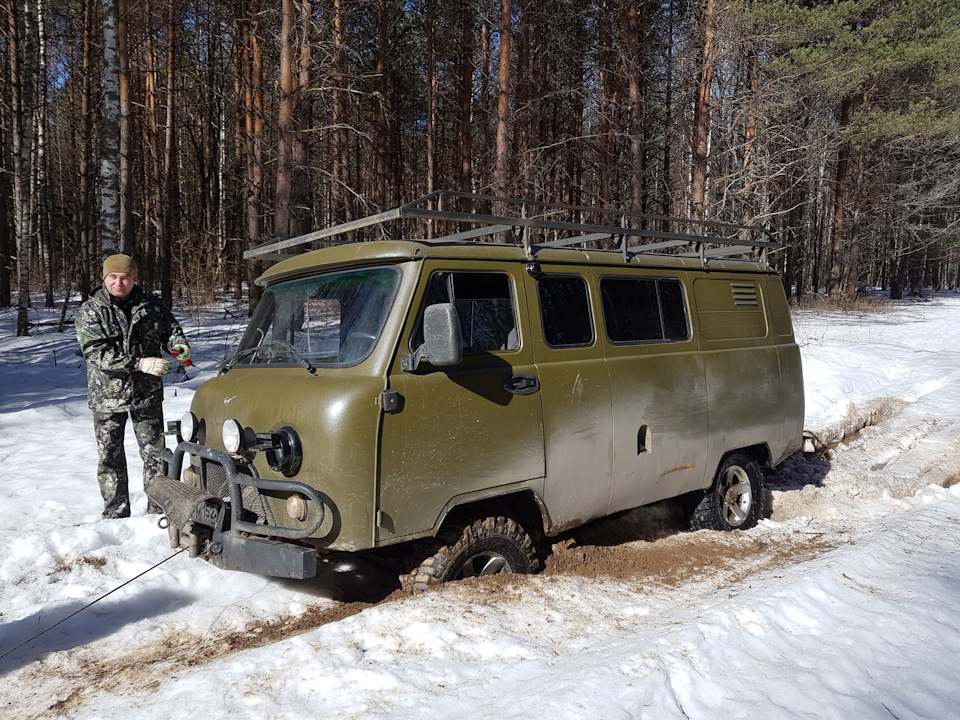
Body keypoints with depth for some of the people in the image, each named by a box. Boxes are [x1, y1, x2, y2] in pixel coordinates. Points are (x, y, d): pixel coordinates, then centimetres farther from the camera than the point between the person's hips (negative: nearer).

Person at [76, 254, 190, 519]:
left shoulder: (151, 305, 1)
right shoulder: (90, 311, -6)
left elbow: (170, 328, 17)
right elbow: (96, 352, -18)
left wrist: (178, 345, -8)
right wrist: (140, 363, -27)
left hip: (147, 393, 1)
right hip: (107, 396, -1)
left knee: (155, 453, 6)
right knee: (110, 457, 8)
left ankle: (159, 509, 17)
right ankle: (116, 514, 20)